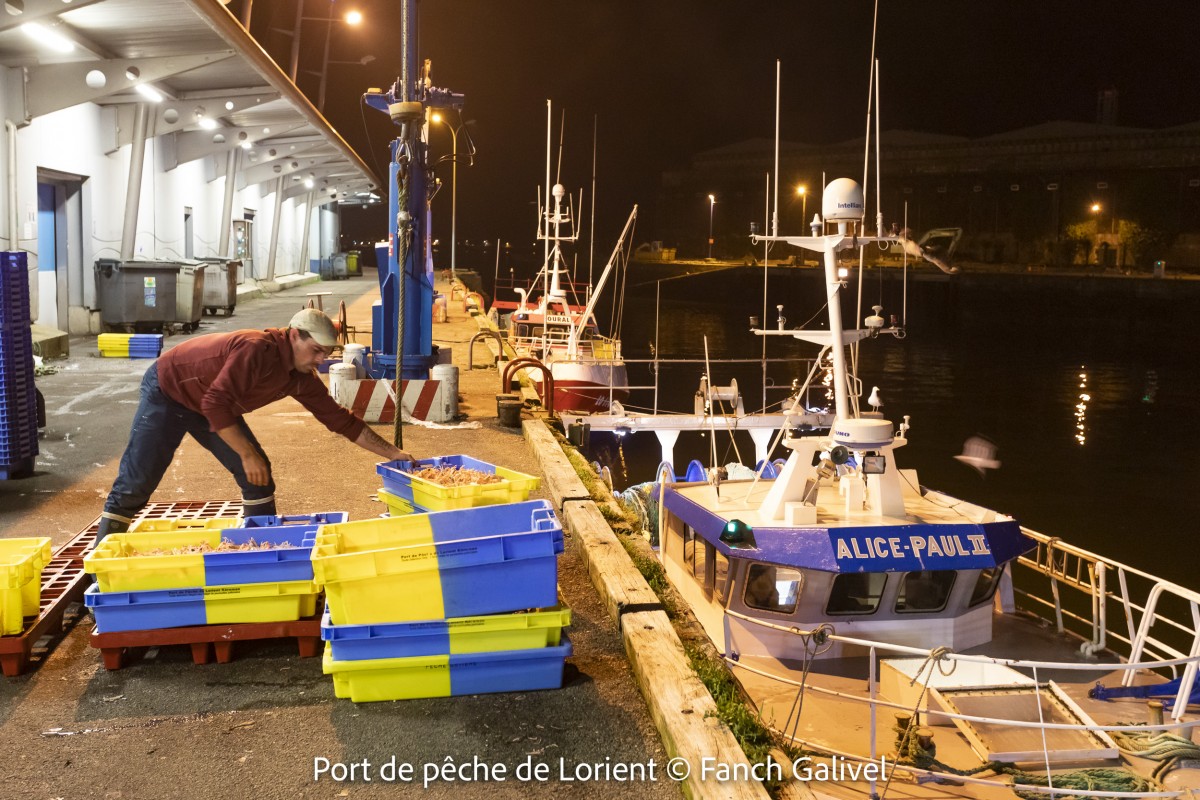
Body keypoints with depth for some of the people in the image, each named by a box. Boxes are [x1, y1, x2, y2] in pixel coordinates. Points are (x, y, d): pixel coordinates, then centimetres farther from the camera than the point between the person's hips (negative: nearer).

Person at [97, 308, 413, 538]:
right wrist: (247, 454, -33)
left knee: (258, 478, -2)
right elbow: (215, 404, -37)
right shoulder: (258, 349, -34)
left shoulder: (301, 378, -9)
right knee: (135, 483, -9)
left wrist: (393, 453, -6)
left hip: (213, 405, 8)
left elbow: (340, 419, -3)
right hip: (167, 389, -8)